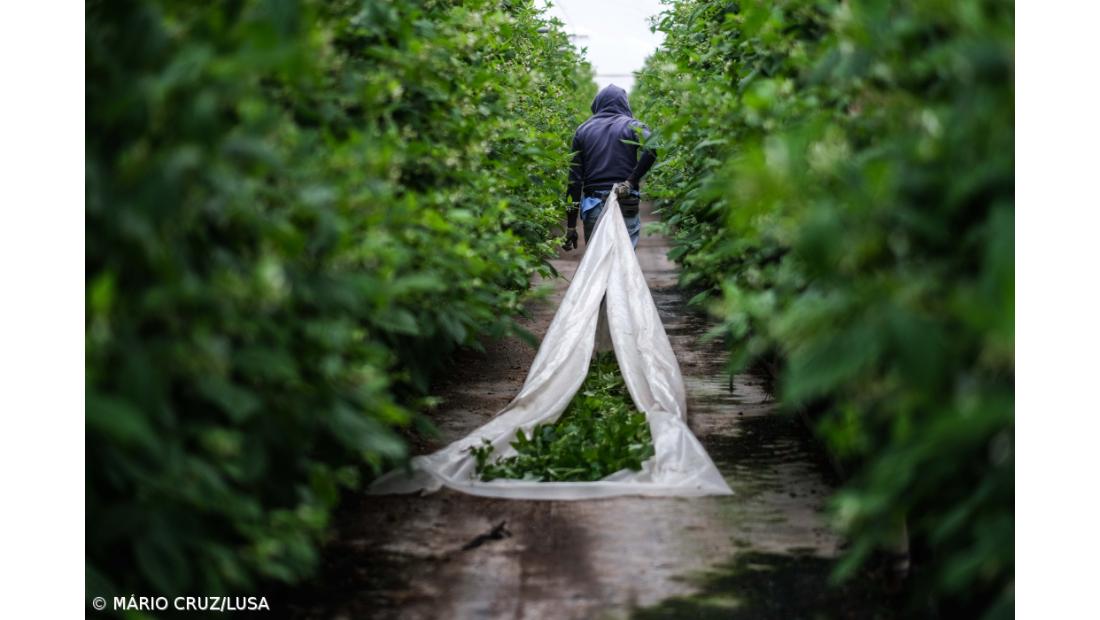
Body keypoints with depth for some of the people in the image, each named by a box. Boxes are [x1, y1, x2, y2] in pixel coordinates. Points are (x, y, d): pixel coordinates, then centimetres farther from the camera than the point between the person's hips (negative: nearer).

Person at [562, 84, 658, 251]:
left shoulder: (583, 130, 12)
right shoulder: (632, 125, 6)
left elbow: (574, 178, 6)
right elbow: (652, 147, -17)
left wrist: (571, 225, 6)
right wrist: (631, 182, -11)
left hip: (593, 206, 2)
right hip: (626, 205, -2)